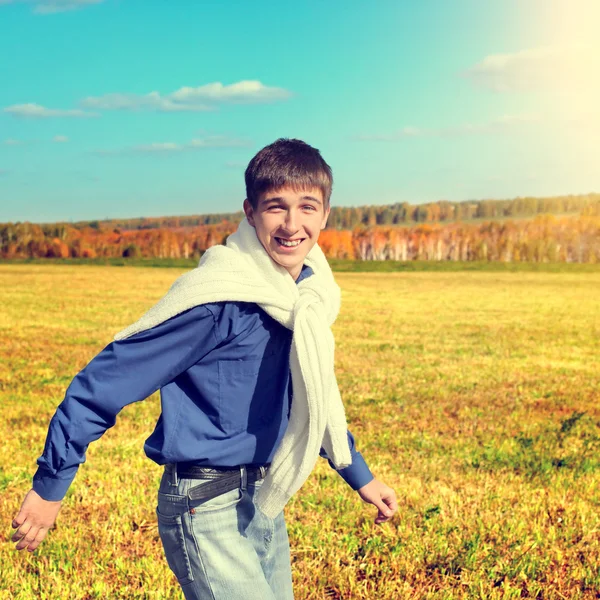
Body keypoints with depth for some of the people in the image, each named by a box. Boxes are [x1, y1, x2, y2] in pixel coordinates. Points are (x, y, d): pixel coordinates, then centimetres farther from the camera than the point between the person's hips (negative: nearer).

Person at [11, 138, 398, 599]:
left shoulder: (312, 291, 2)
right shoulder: (216, 298, -22)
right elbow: (109, 380, -17)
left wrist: (360, 476, 20)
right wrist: (50, 486, -12)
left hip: (264, 501, 8)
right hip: (204, 507, -8)